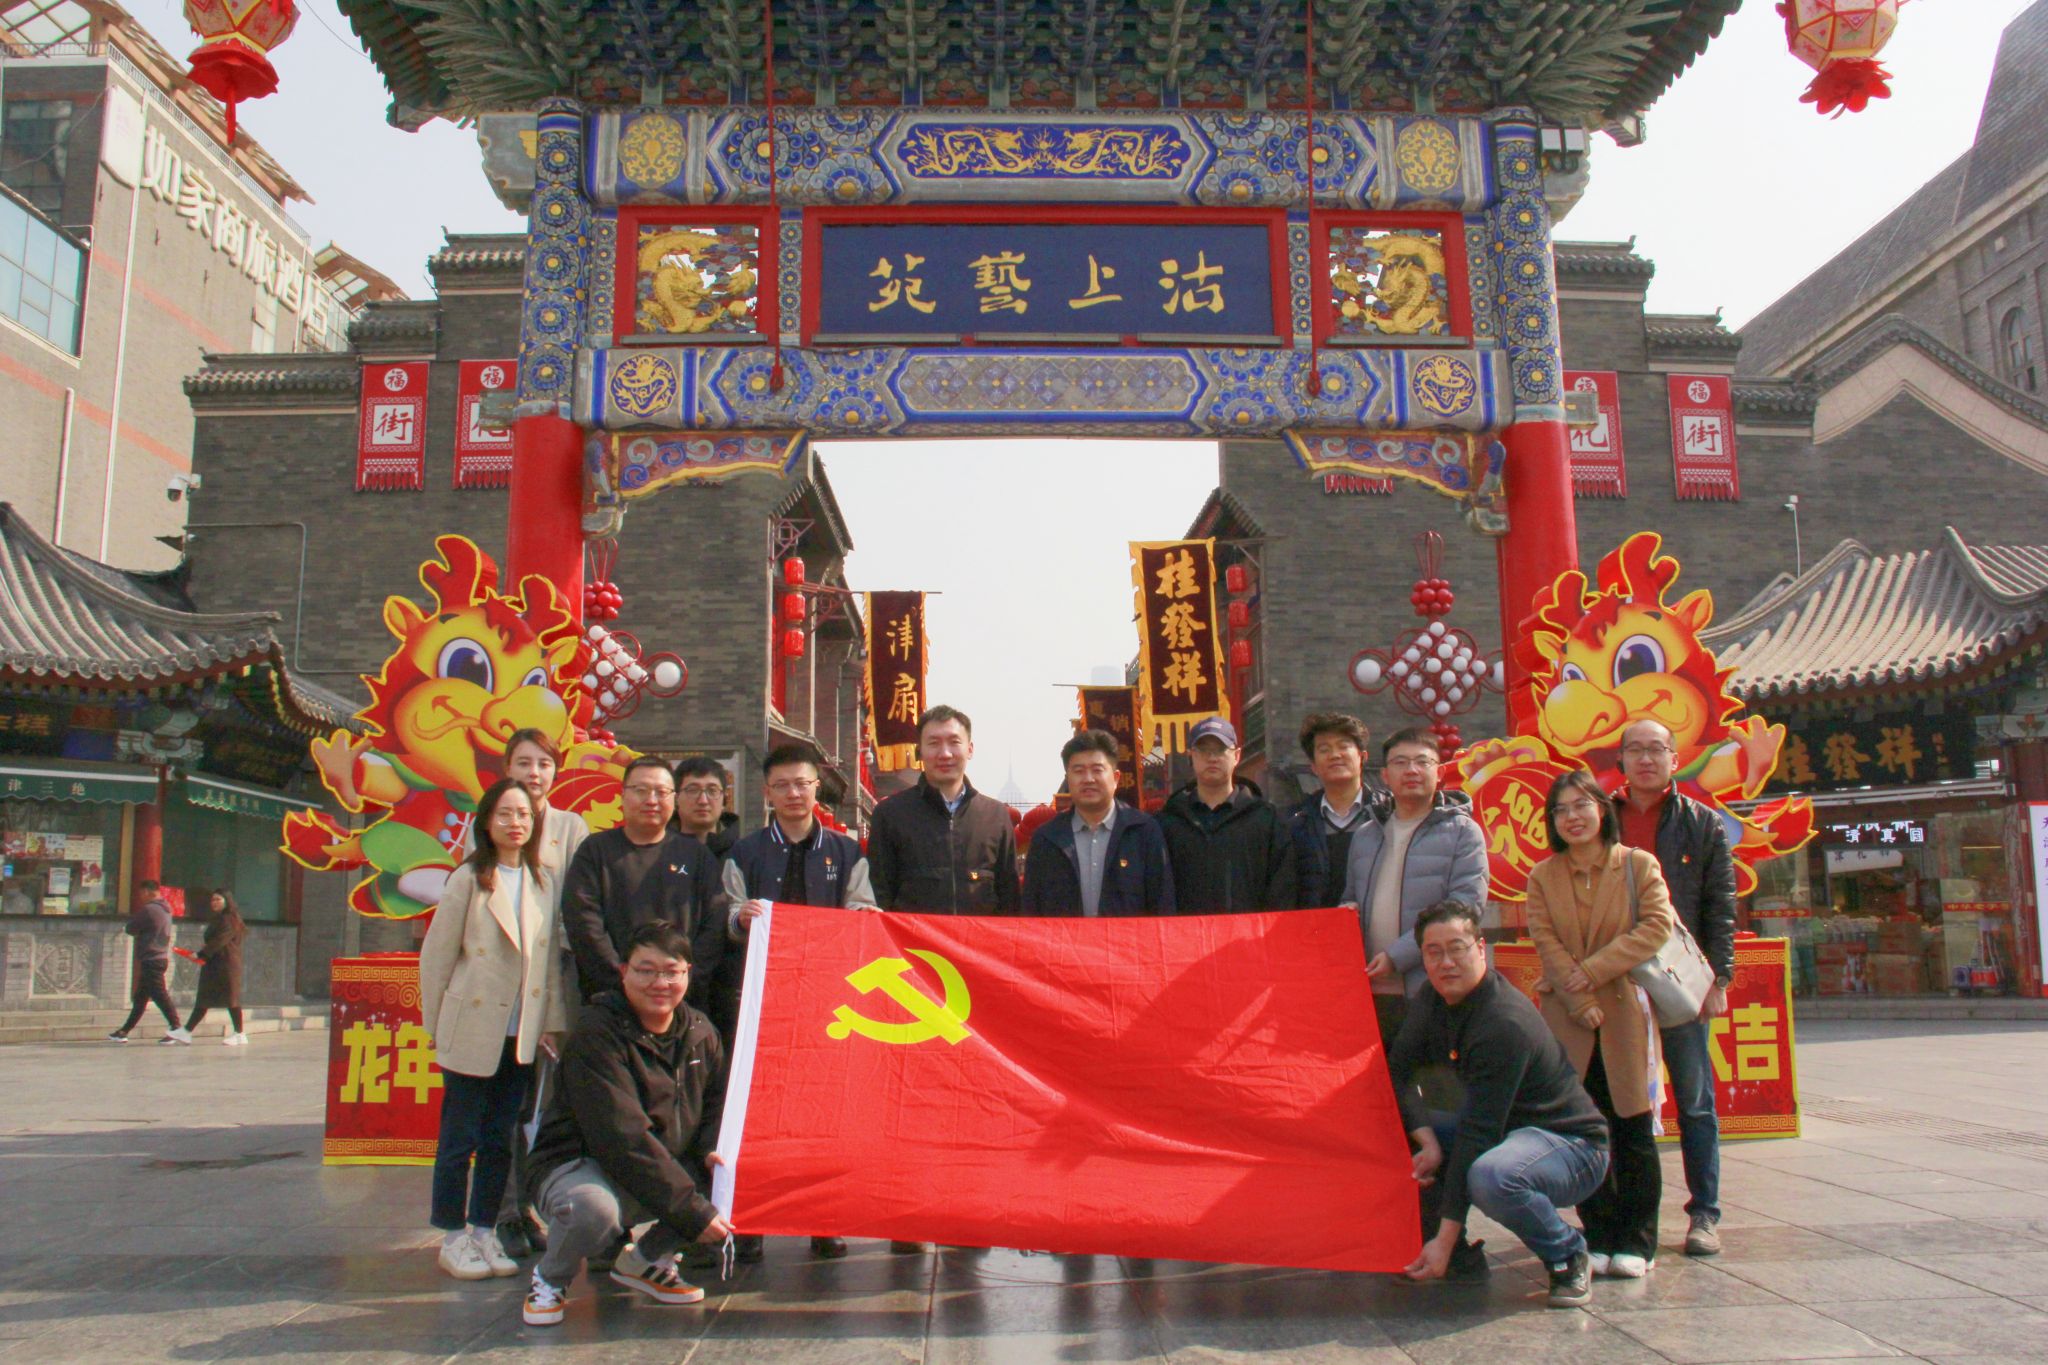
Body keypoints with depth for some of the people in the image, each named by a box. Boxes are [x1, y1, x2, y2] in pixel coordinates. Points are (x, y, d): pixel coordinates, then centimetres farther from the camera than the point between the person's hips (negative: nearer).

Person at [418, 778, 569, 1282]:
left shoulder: (542, 882, 6)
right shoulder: (468, 880, -7)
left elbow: (551, 958, 9)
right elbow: (436, 956, -4)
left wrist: (551, 1022, 5)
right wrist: (437, 1026, -2)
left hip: (521, 1035, 4)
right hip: (471, 1031, -4)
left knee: (500, 1139, 11)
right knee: (460, 1137, 5)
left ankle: (485, 1231, 22)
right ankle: (453, 1237, 17)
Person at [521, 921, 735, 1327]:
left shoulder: (700, 1032, 3)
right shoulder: (597, 1034, -19)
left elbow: (716, 1104, 13)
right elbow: (623, 1139, -26)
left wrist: (711, 1150, -13)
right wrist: (693, 1212, -29)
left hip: (669, 1168, 7)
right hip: (579, 1167, -6)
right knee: (593, 1209, -39)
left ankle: (645, 1260, 11)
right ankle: (551, 1277, -1)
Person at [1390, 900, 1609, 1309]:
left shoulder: (1505, 1025, -29)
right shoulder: (1433, 998, -3)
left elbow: (1478, 1133, -30)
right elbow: (1397, 1072, 0)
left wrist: (1445, 1239, -30)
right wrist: (1428, 1142, -18)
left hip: (1571, 1144, -8)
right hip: (1506, 1130, 8)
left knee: (1490, 1176, -39)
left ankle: (1568, 1256, -8)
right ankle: (1462, 1261, 5)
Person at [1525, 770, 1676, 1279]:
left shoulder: (1639, 865, 2)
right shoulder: (1542, 877, 7)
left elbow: (1657, 927, -9)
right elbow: (1546, 943, -2)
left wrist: (1594, 970, -14)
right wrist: (1580, 1002, -13)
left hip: (1626, 1012, -1)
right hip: (1568, 1019, 2)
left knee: (1633, 1130, 2)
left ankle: (1636, 1242, 13)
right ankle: (1598, 1238, 15)